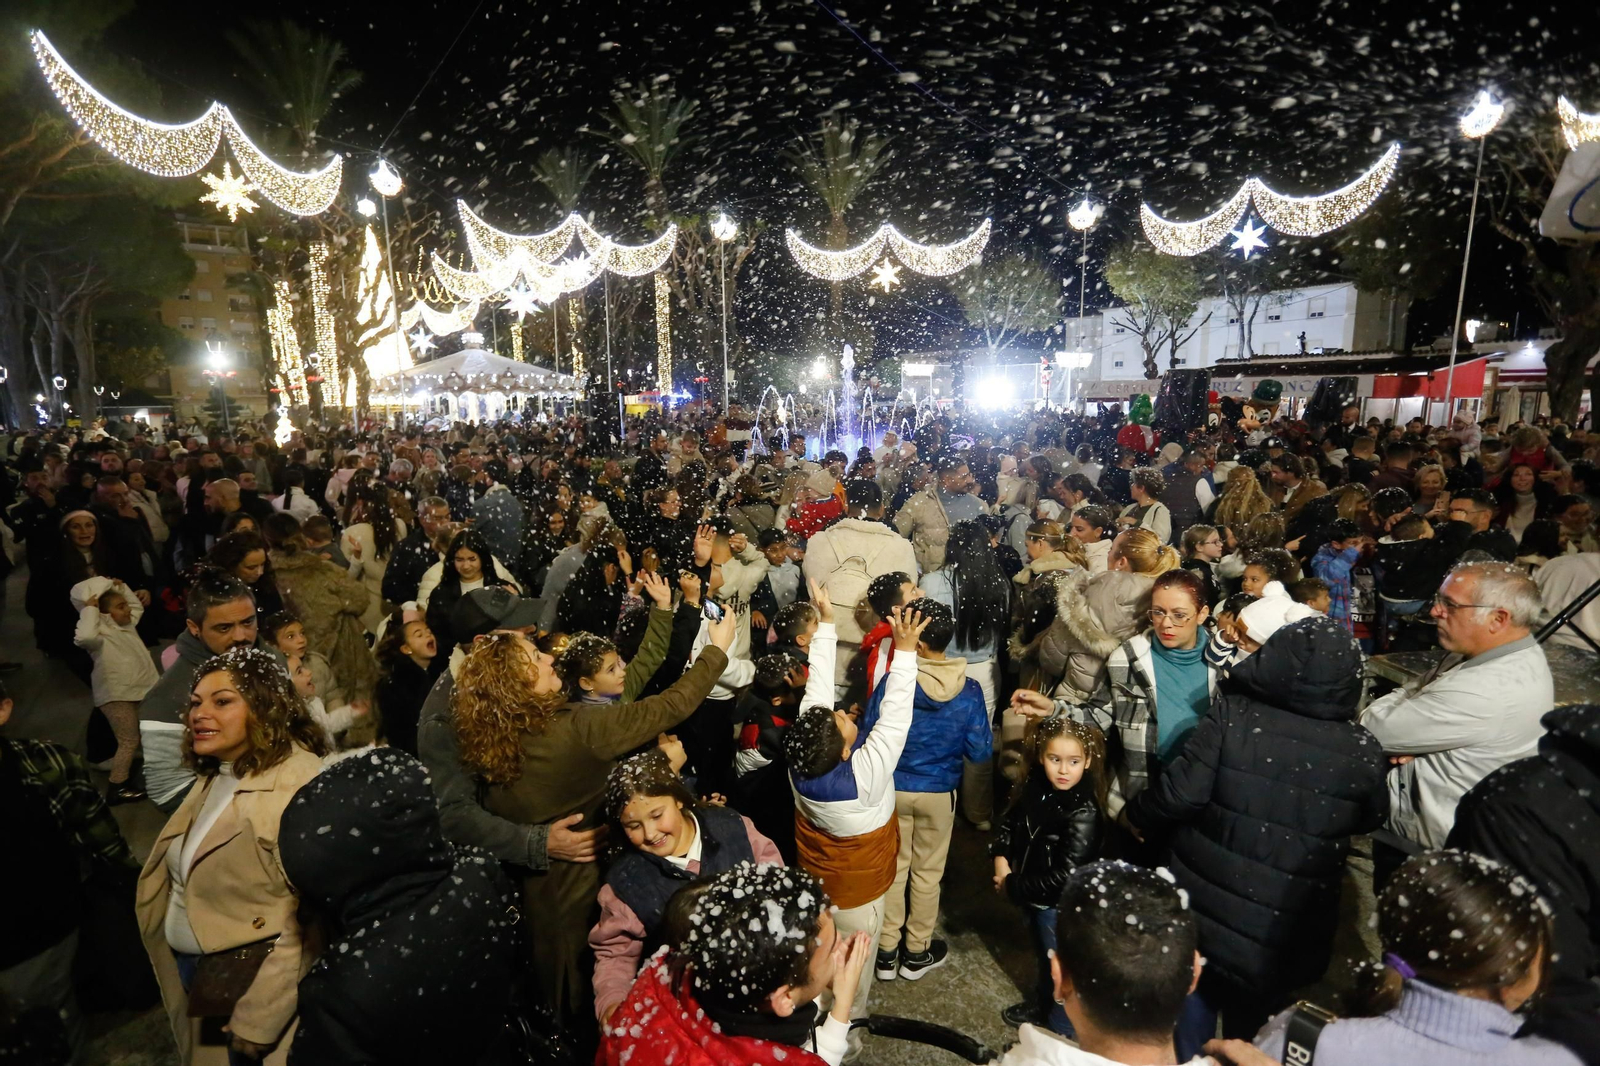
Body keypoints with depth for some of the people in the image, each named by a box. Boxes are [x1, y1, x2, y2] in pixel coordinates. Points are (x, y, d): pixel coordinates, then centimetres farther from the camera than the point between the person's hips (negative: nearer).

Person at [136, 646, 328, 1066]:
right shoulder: (213, 777, 7)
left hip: (249, 980, -8)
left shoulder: (302, 782, -25)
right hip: (191, 970, 8)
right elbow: (183, 884, 13)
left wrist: (258, 1019, -21)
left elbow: (309, 919, -27)